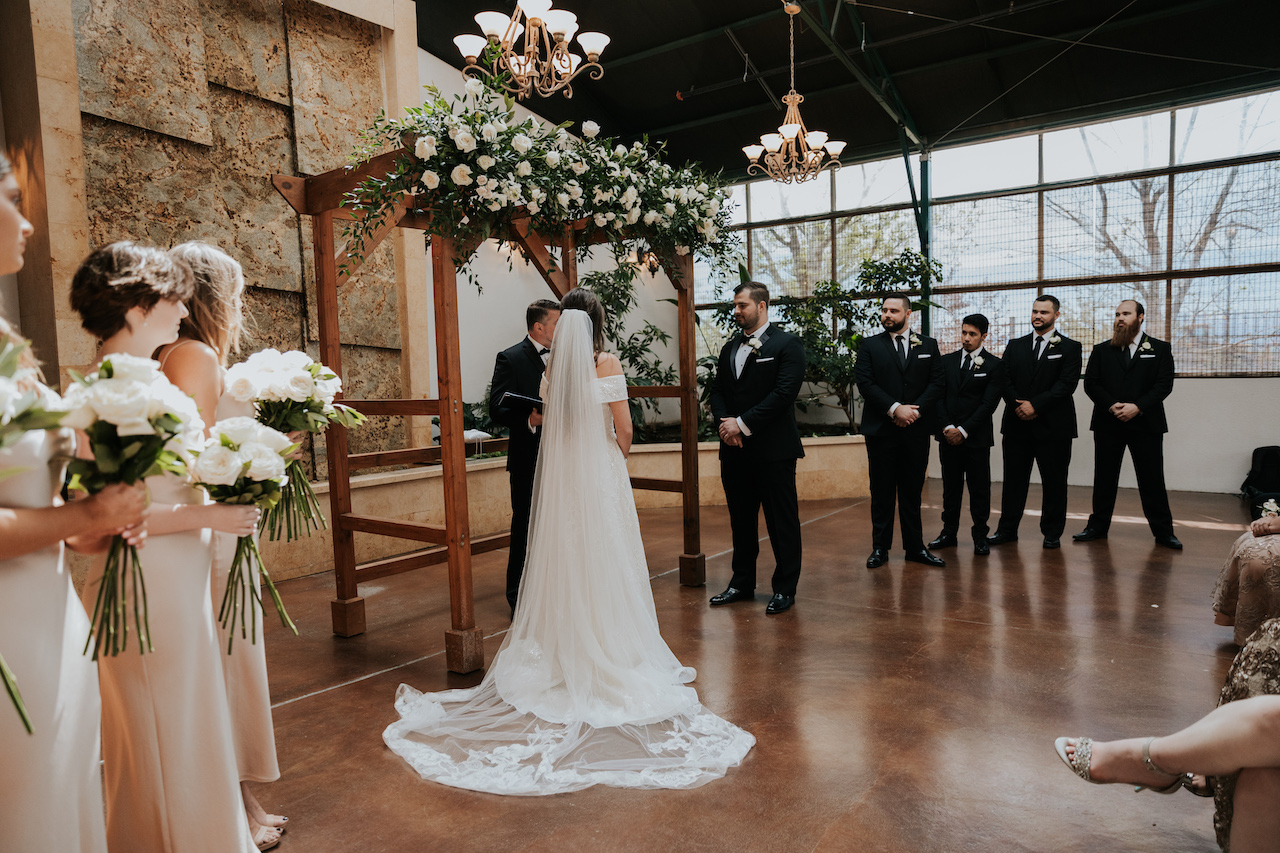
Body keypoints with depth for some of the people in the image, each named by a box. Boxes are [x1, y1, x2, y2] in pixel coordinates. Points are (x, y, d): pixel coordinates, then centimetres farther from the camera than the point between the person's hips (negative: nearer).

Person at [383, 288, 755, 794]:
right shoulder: (607, 364, -11)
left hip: (560, 476, 4)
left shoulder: (553, 367, 2)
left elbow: (546, 419, 9)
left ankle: (568, 653, 21)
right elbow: (623, 429, -9)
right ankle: (612, 653, 13)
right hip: (601, 473, -4)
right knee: (605, 563, 4)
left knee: (565, 561, 11)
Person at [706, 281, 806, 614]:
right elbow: (717, 391, 13)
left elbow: (784, 392, -15)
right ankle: (742, 583, 27)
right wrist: (724, 424, -6)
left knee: (782, 522, 3)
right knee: (741, 520, 14)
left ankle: (785, 589, 15)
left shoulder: (787, 344, -4)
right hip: (734, 449, 6)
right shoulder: (729, 349, 16)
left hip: (773, 449, -6)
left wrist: (743, 423, -16)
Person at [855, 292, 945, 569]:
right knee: (882, 492, 3)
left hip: (916, 430, 2)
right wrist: (895, 409, -14)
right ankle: (880, 548, 12)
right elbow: (865, 382, -6)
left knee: (912, 491, 8)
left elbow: (936, 383, 3)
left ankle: (915, 547, 16)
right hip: (881, 430, -1)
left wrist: (915, 411, -11)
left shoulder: (928, 345, 10)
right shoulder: (870, 346, 5)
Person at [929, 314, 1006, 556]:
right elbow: (939, 397, 6)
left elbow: (989, 403, -7)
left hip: (976, 436, -3)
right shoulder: (946, 361, 10)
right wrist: (947, 427, -8)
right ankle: (949, 532, 17)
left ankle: (980, 536, 12)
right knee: (950, 486, 9)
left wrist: (964, 430, -12)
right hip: (948, 435, 3)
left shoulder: (994, 365, -1)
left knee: (979, 488, 3)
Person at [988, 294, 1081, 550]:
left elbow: (1067, 384, -9)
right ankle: (1007, 530, 14)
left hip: (1053, 426, -2)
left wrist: (1036, 405, -16)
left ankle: (1052, 533, 15)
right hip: (1017, 424, 3)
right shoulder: (1015, 345, 12)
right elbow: (1004, 379, 4)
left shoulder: (1069, 347, 2)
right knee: (1014, 479, 7)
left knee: (1054, 481, 4)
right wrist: (1019, 405, -11)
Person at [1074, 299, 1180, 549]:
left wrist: (1137, 407, -16)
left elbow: (1164, 384, -3)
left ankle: (1163, 532, 9)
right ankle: (1098, 526, 17)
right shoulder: (1101, 350, 10)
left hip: (1145, 423, -2)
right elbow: (1091, 383, 3)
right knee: (1104, 478, 8)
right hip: (1107, 424, 2)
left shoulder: (1160, 349, 6)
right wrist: (1111, 405, -13)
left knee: (1152, 480, 1)